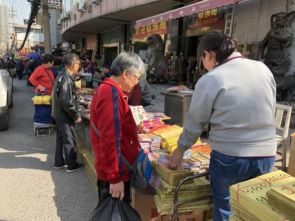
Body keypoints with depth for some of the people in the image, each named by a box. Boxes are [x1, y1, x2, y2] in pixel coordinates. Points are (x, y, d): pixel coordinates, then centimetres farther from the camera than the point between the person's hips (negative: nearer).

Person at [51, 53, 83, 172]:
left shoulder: (61, 76, 8)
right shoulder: (67, 79, -23)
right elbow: (66, 102, -27)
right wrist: (76, 115, -17)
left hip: (58, 113, 10)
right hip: (65, 115, -10)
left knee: (60, 138, 19)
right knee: (69, 140, 3)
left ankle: (59, 162, 32)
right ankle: (72, 165, 17)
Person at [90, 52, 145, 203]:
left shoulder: (106, 89, 10)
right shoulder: (112, 94, -23)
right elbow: (110, 140, -27)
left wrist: (132, 130, 18)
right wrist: (115, 178, -23)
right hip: (114, 174, -9)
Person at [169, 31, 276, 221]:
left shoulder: (210, 80, -13)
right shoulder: (263, 69, 1)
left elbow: (195, 122, -6)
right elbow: (271, 112, 7)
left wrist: (180, 149, 8)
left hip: (229, 158, -5)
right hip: (266, 155, 5)